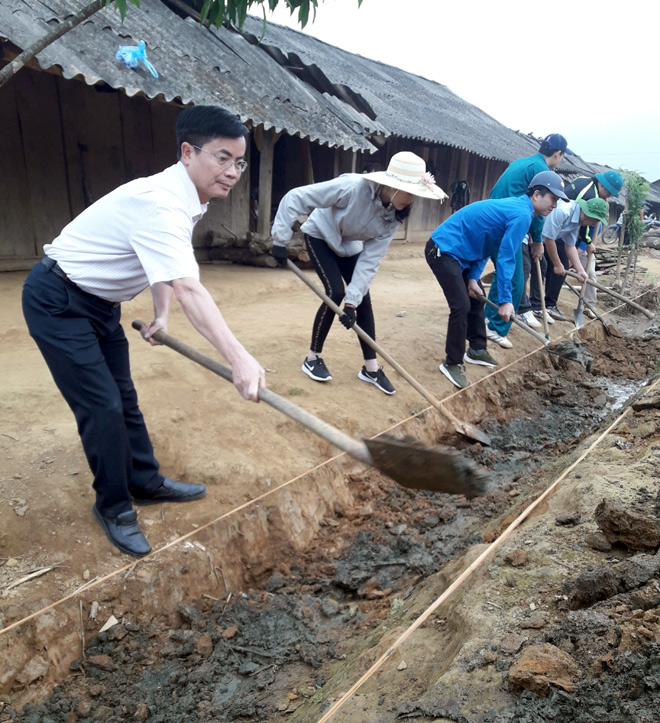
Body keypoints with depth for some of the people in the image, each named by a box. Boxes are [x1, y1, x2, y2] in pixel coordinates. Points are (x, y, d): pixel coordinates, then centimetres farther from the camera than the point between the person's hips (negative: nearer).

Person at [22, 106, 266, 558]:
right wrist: (239, 359, -52)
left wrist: (160, 315, 5)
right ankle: (113, 507, 12)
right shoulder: (159, 203, -32)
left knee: (124, 397, 15)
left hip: (100, 302, 9)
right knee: (102, 406, -8)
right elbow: (188, 290, -45)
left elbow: (164, 264, 15)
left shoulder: (185, 198, 0)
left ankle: (145, 482, 29)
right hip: (57, 302, -9)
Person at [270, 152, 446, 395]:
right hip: (320, 235, -5)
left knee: (363, 298, -2)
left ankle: (371, 368, 8)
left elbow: (371, 260, -20)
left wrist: (352, 301, -26)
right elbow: (295, 197, -33)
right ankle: (312, 357, 1)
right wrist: (280, 240, -31)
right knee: (336, 293, -19)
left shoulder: (392, 217, -20)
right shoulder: (352, 187, -37)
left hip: (349, 244, 5)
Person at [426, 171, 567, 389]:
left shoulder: (515, 207, 14)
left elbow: (484, 245, 13)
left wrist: (473, 278, 2)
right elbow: (506, 259, -22)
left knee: (476, 298, 16)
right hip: (443, 250, -11)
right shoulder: (522, 214, -17)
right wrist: (505, 300, -21)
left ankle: (477, 350, 29)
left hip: (457, 251, 11)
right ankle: (452, 363, -1)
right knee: (462, 305, -14)